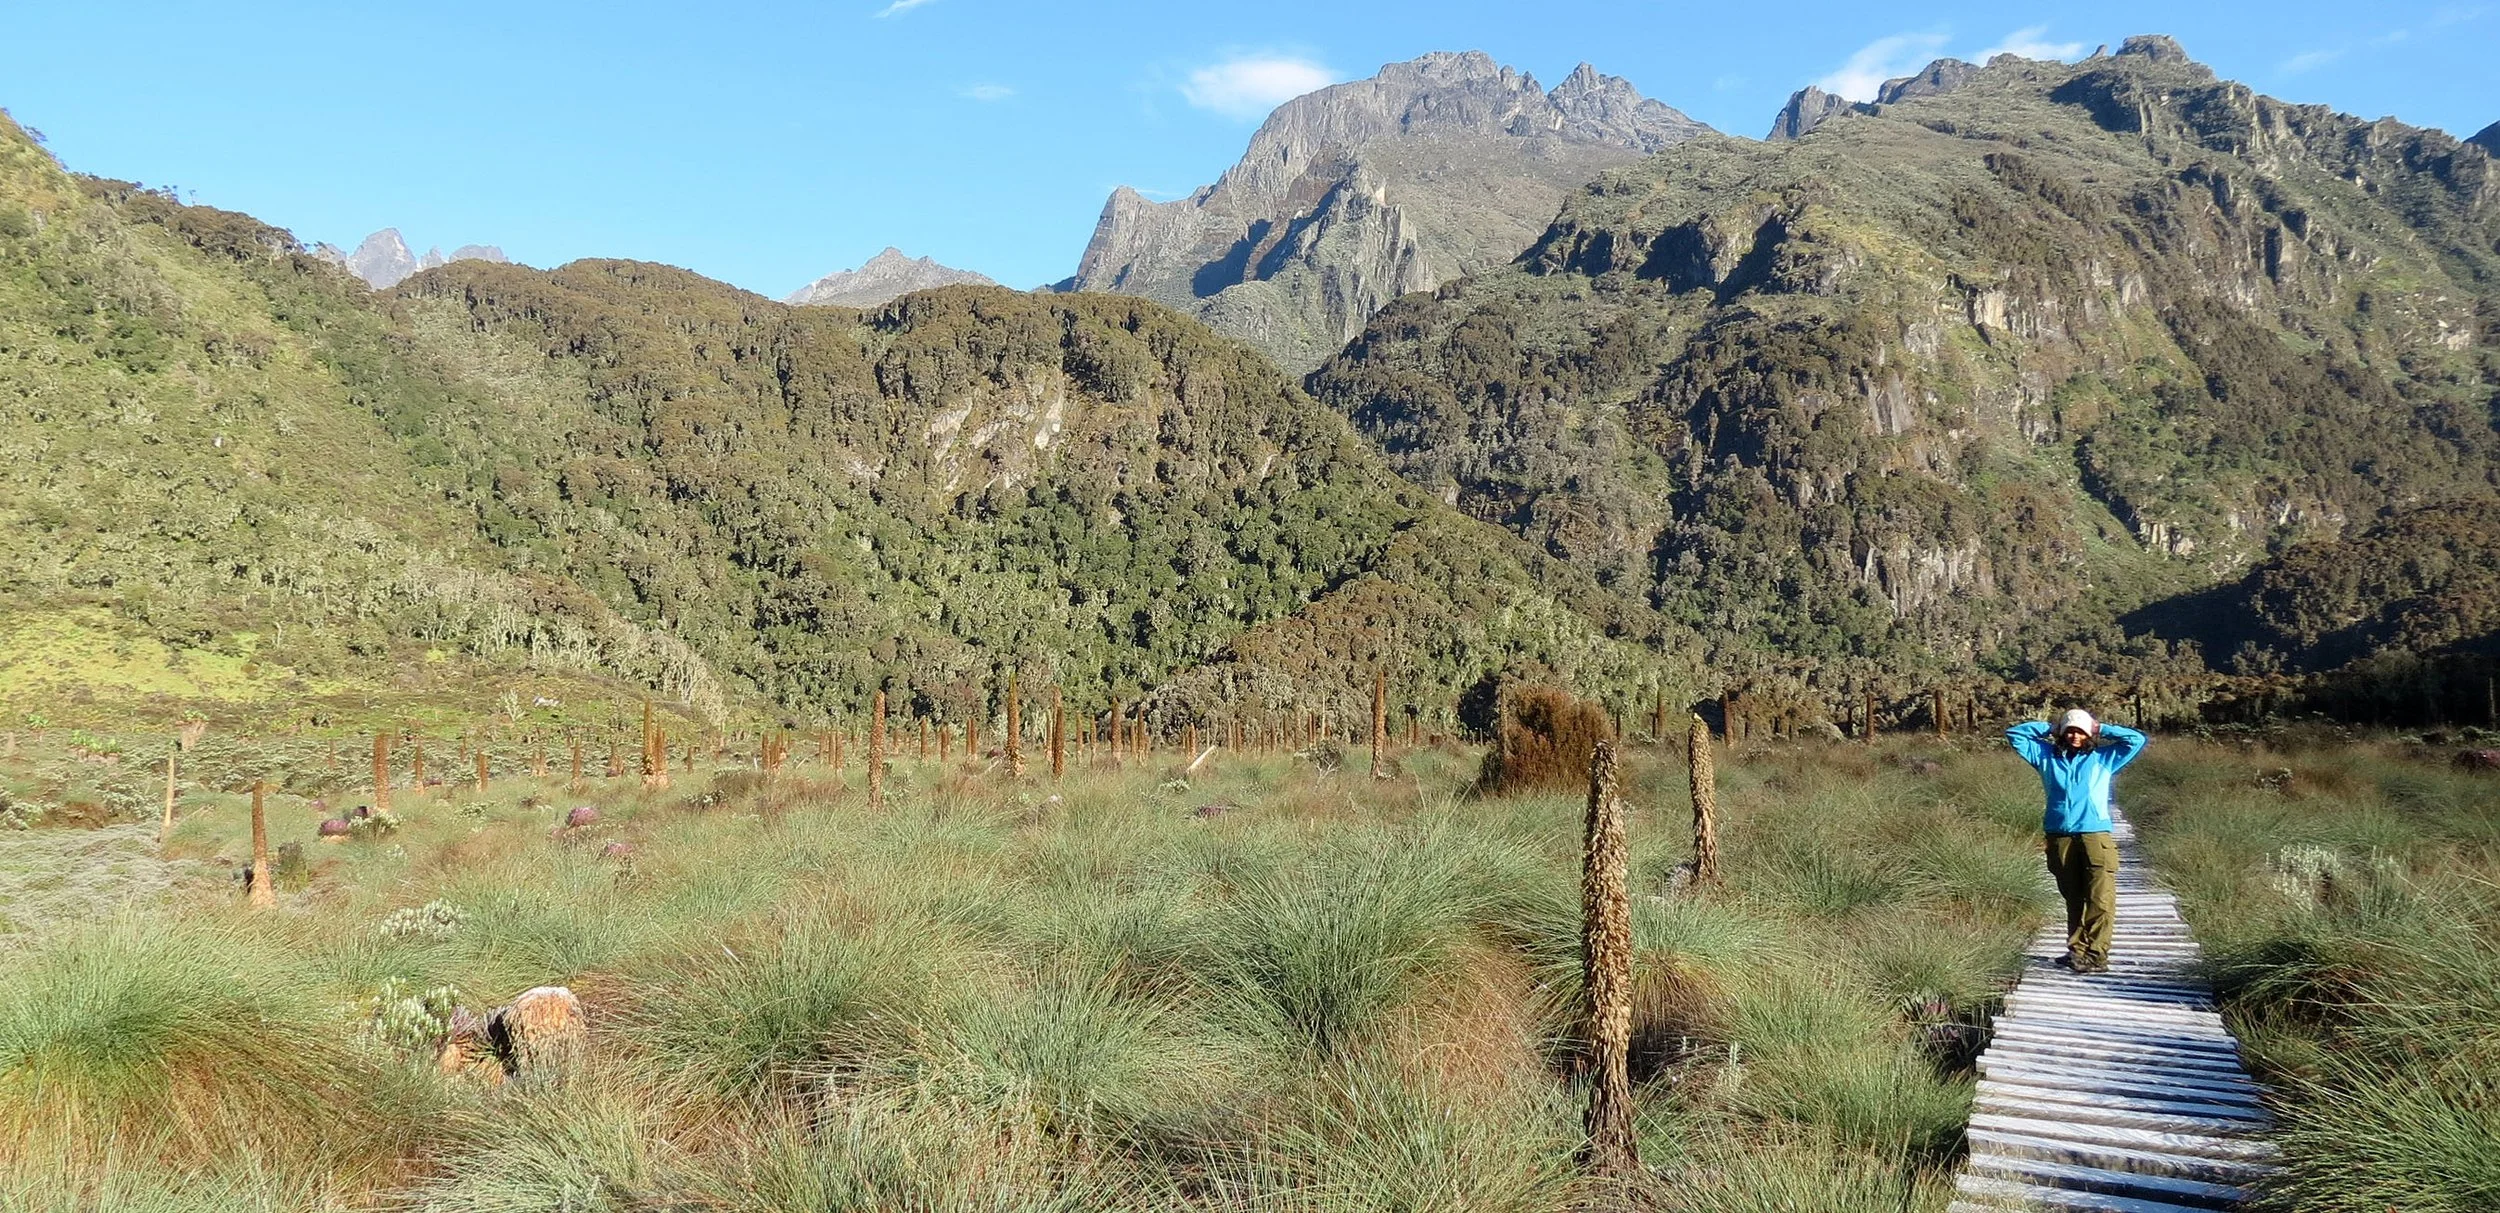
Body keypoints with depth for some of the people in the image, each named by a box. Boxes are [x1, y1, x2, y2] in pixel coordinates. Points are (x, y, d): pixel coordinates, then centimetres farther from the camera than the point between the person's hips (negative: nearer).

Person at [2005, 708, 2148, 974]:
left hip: (2096, 836, -2)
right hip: (2059, 838, 2)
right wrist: (2047, 729, 15)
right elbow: (2014, 733, 20)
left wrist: (2101, 729, 13)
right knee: (2073, 899, 9)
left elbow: (2137, 740, 13)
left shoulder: (2103, 758, 13)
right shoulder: (2046, 756, 16)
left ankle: (2096, 956, -11)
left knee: (2101, 900, -11)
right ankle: (2077, 950, 13)